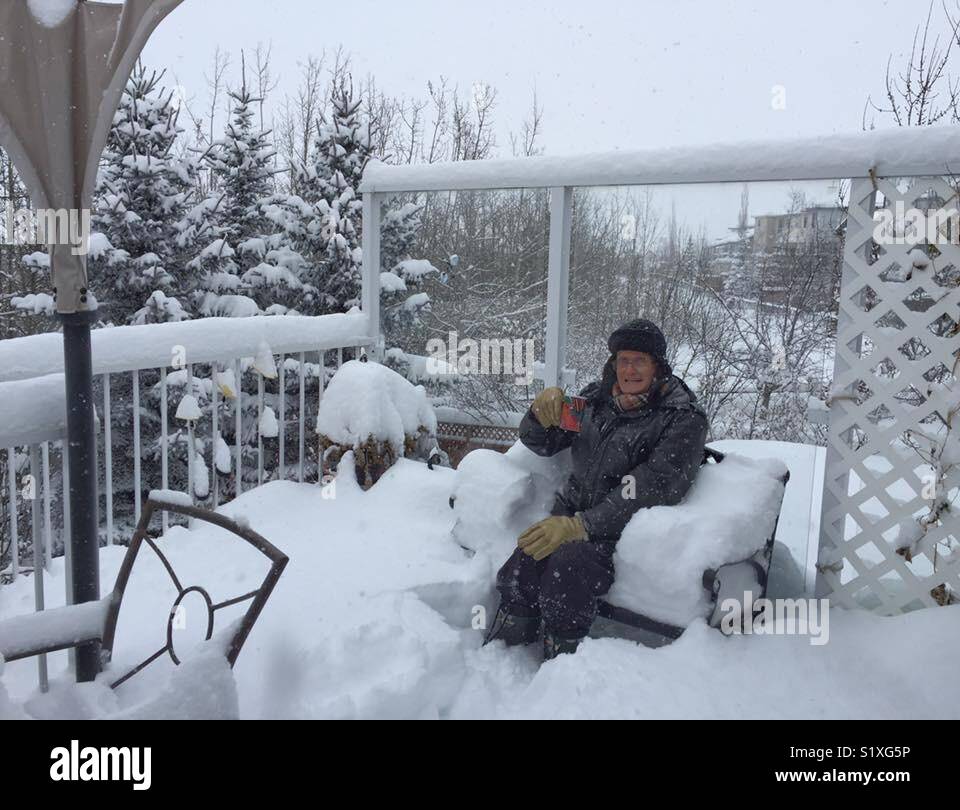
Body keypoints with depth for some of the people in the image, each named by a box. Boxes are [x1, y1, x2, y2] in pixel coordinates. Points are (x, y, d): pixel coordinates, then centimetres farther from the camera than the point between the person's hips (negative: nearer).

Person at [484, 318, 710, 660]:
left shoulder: (682, 419, -5)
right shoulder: (597, 397, 11)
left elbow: (650, 490, -17)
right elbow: (540, 443, 18)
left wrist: (580, 526, -26)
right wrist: (541, 412, -7)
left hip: (624, 529, -4)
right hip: (572, 510, 5)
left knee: (568, 563, -35)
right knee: (525, 561, -27)